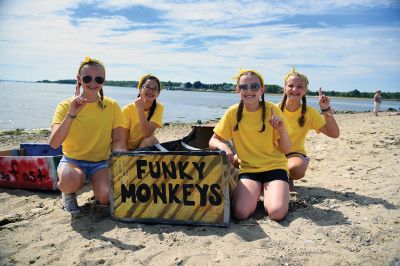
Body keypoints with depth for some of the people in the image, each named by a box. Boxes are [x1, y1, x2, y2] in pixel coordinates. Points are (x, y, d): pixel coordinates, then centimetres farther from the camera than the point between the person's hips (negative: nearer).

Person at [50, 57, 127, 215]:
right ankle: (68, 193, 2)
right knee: (70, 180, -36)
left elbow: (117, 141, -2)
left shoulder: (112, 106, -2)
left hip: (101, 162, 1)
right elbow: (54, 144, -18)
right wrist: (71, 114, -28)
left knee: (107, 197, -26)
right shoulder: (65, 106, -5)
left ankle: (95, 184, 10)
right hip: (72, 160, -1)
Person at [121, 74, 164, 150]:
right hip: (128, 150, -2)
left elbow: (148, 134, -24)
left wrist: (140, 110, -30)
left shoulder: (158, 108, -12)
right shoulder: (128, 109, -15)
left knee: (151, 140, -28)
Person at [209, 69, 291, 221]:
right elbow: (213, 141, 2)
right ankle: (255, 192, 9)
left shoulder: (272, 110, -7)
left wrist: (282, 129, -23)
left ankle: (268, 191, 9)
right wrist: (222, 146, -21)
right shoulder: (233, 112, -4)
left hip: (274, 166, -1)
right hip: (248, 168, 1)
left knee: (277, 212, -24)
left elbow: (286, 150, -4)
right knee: (240, 213, -22)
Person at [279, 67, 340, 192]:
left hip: (295, 153, 0)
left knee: (296, 169, -37)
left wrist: (326, 110, -23)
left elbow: (334, 134, -14)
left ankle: (288, 178, 5)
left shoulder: (309, 113, -8)